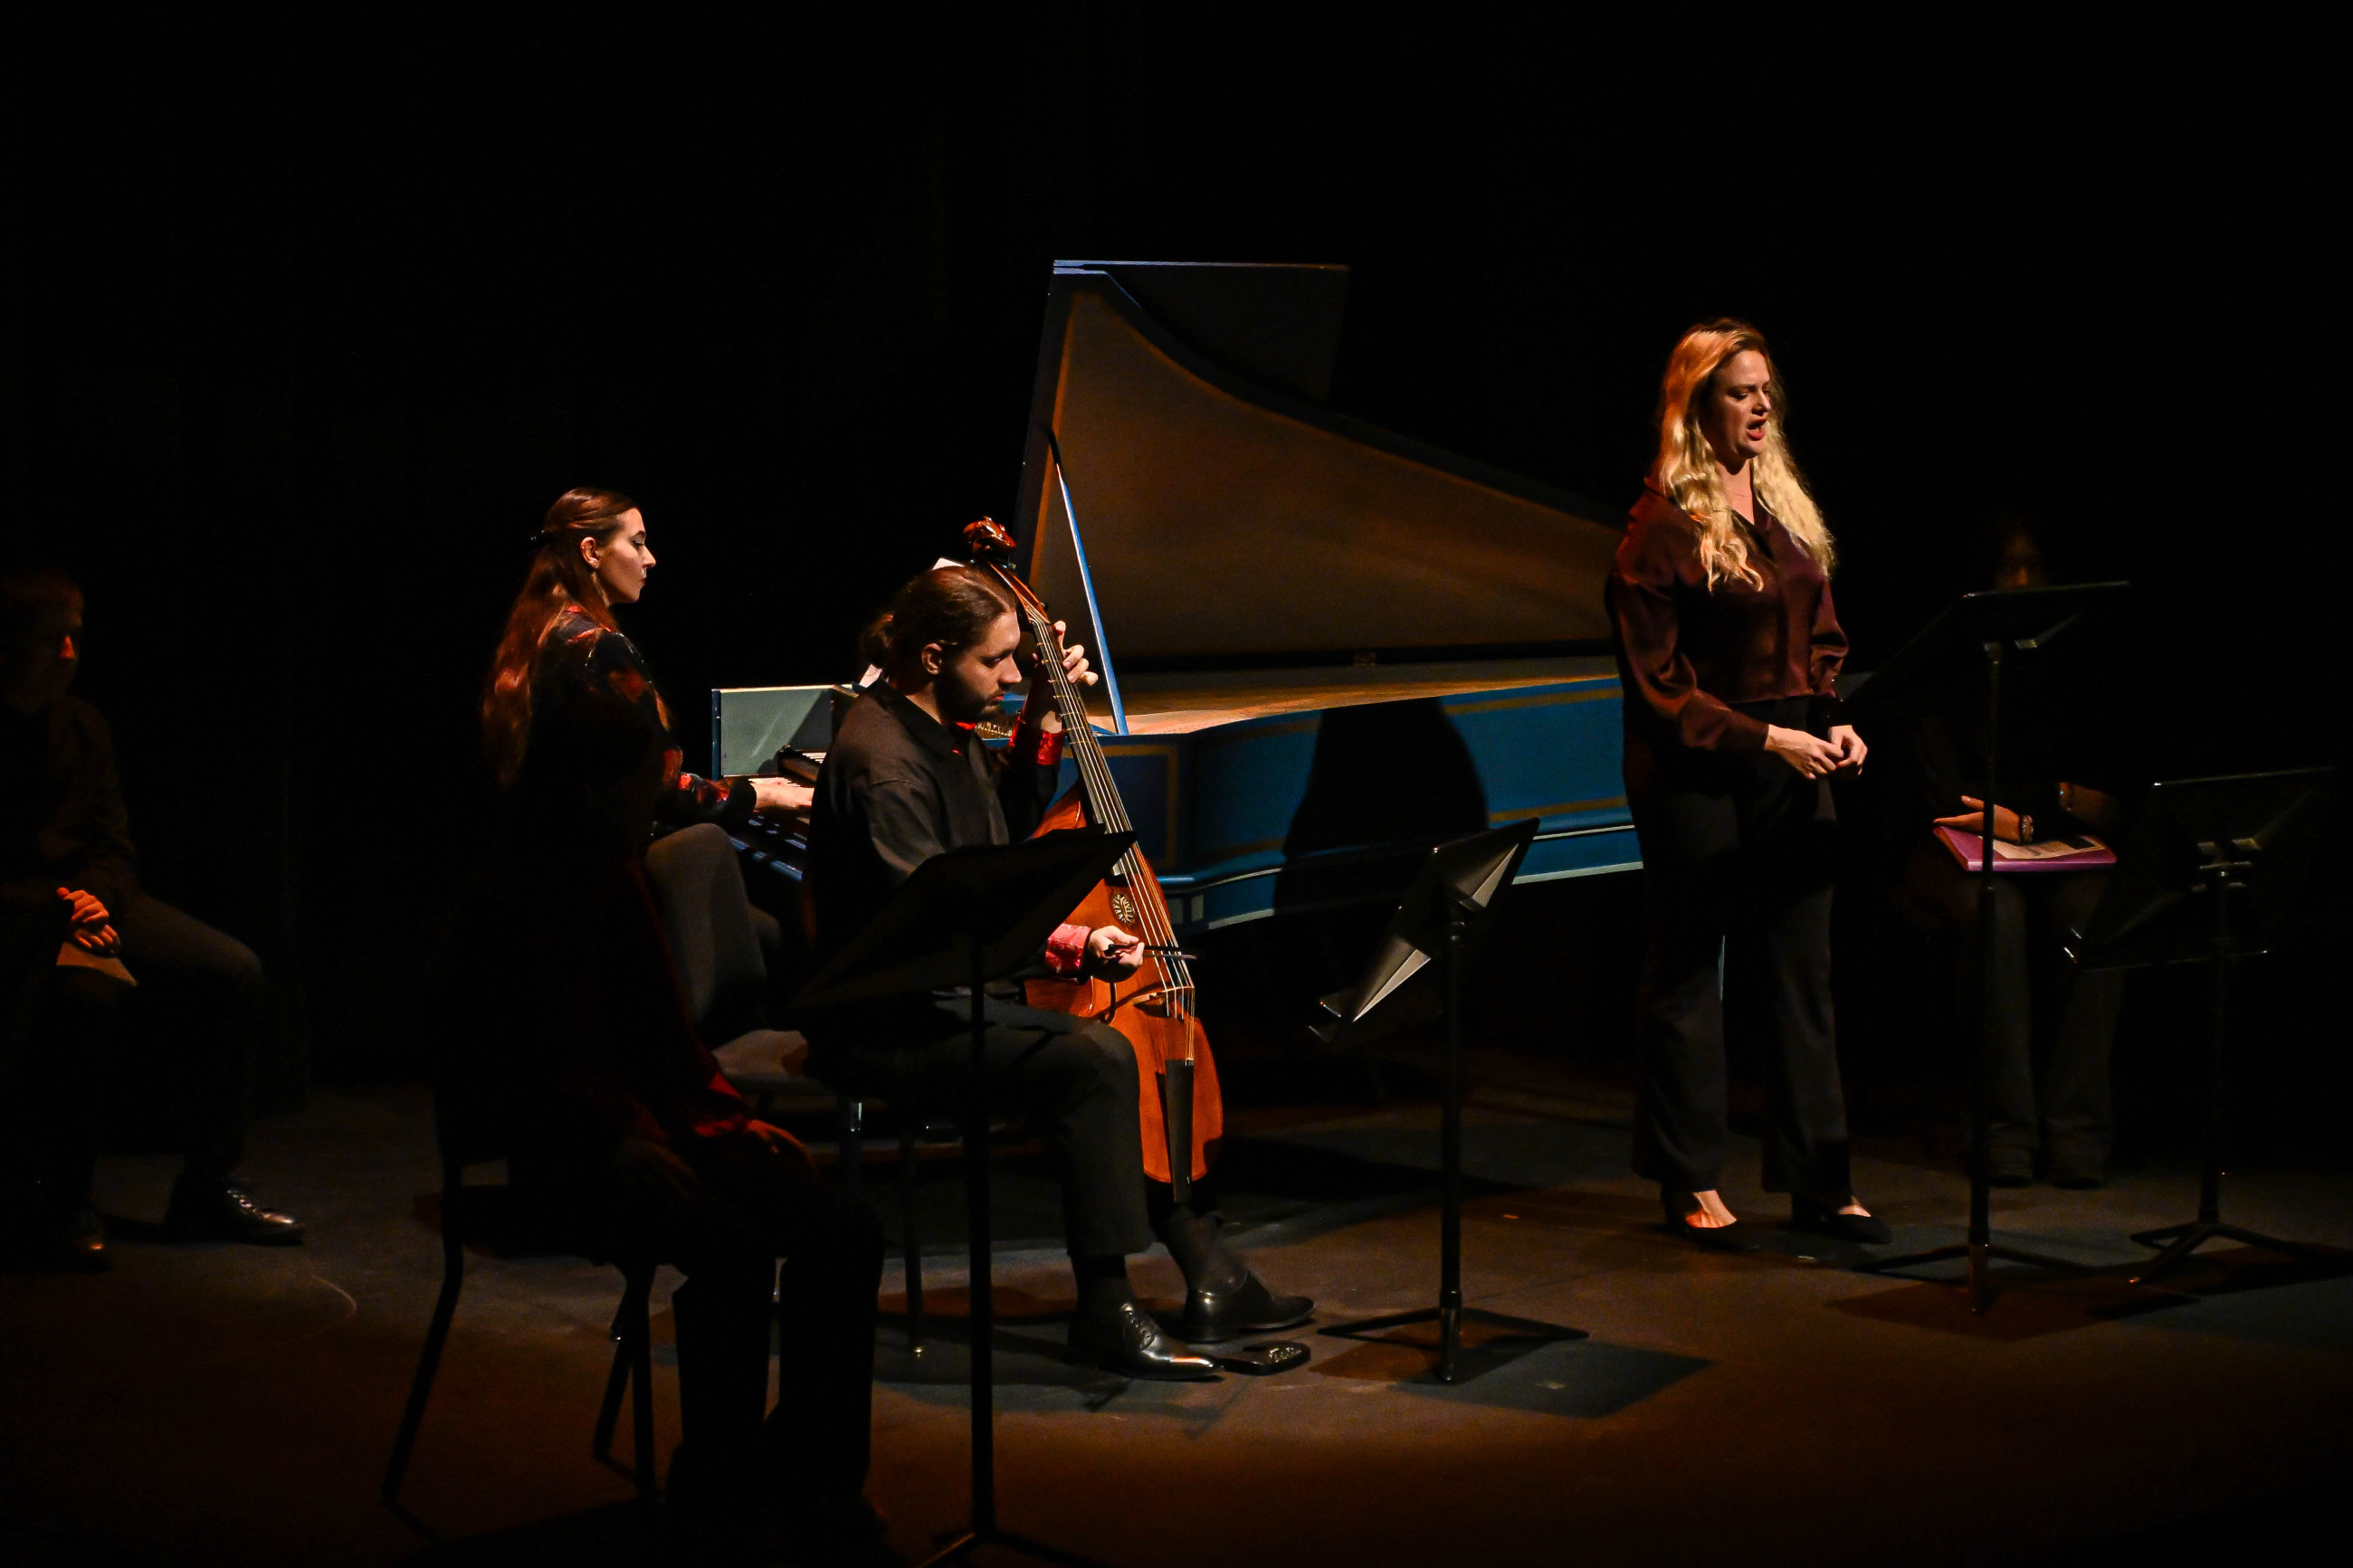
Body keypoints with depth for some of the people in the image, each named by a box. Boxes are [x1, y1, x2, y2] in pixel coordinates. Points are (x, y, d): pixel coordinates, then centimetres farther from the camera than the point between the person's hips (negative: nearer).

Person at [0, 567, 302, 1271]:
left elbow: (115, 848, 14)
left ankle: (206, 1187, -1)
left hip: (92, 898, 7)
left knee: (234, 973, -10)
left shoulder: (84, 727, 13)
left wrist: (94, 897, -8)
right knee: (88, 988, -37)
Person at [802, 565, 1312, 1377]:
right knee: (1093, 1059, -28)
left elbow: (1012, 825, 27)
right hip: (891, 1027, -11)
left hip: (953, 995, 11)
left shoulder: (940, 728, 10)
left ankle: (1212, 1280, 15)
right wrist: (1071, 945, -34)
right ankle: (1106, 1310, -19)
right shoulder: (882, 763, -22)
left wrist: (1043, 718, 13)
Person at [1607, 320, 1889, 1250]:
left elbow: (1821, 640, 17)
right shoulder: (1664, 525, -10)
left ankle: (1819, 1181, 14)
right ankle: (1690, 1184, 13)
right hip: (1699, 776, -7)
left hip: (1794, 769, 7)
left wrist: (1835, 722, -1)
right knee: (1689, 974, 4)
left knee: (1801, 972, 8)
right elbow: (1657, 682, -12)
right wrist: (1766, 737, -18)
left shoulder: (1787, 507, 11)